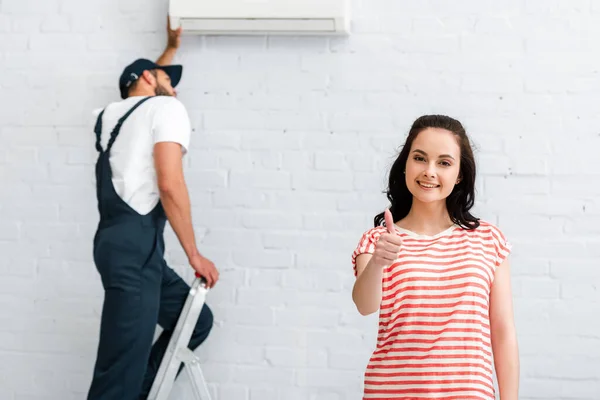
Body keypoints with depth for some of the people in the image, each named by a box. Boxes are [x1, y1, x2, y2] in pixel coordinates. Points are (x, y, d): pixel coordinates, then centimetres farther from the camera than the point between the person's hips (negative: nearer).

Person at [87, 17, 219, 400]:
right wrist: (194, 255, -5)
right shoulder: (166, 108, 3)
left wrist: (172, 47, 61)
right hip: (135, 242, -9)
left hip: (120, 240, 9)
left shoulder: (113, 112, 25)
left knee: (196, 320, 19)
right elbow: (170, 184, -11)